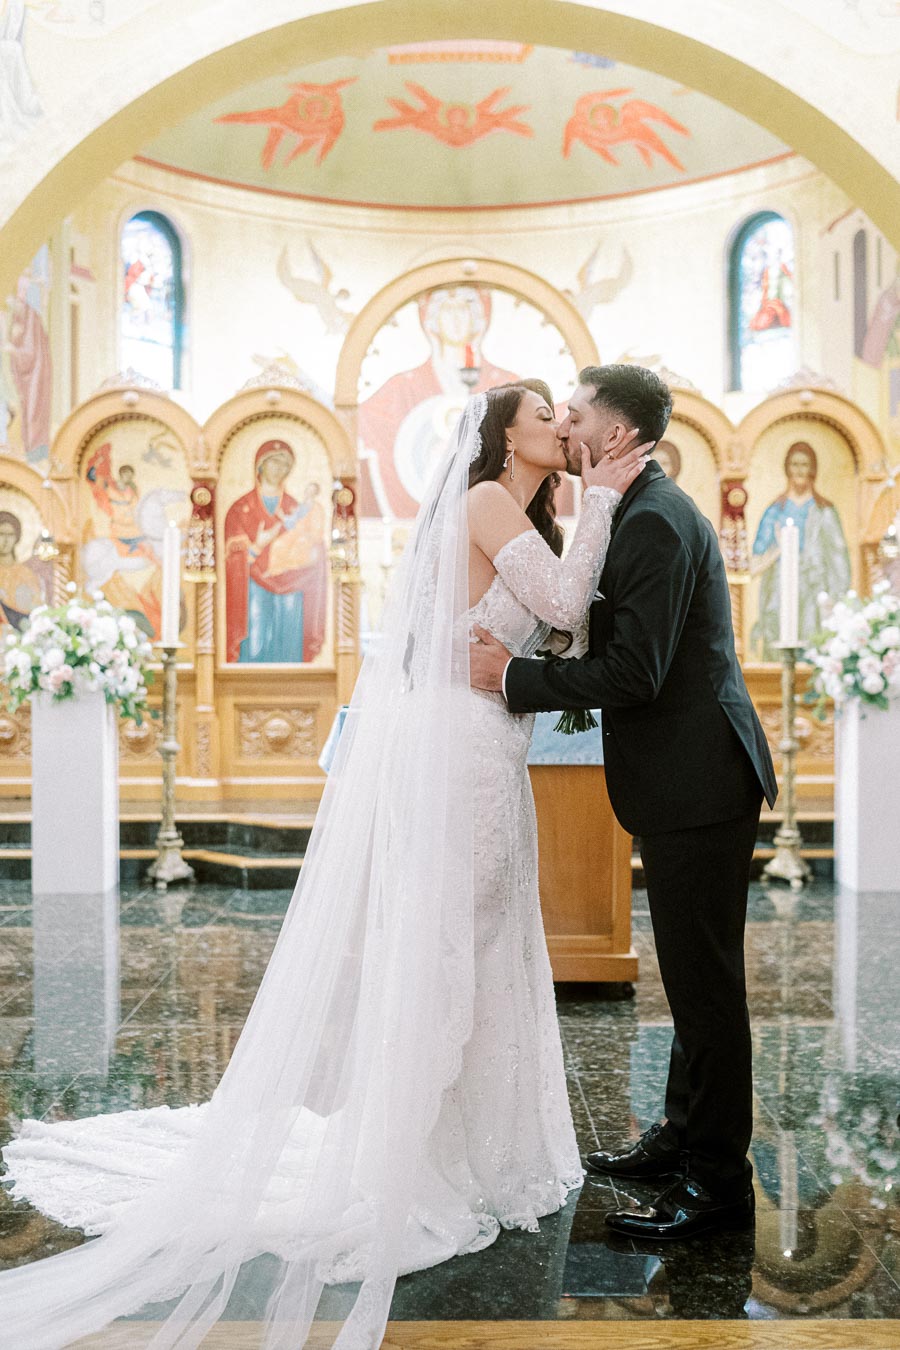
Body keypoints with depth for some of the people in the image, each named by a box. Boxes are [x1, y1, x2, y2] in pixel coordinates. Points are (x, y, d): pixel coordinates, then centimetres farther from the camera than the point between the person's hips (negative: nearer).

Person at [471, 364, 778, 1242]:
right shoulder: (647, 510, 15)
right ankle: (685, 1137, 34)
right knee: (692, 972, 19)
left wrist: (515, 677, -17)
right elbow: (619, 644, 18)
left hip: (698, 782, -10)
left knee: (703, 979, 0)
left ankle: (718, 1180, 13)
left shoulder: (654, 521, -18)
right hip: (688, 780, 10)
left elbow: (633, 674, -24)